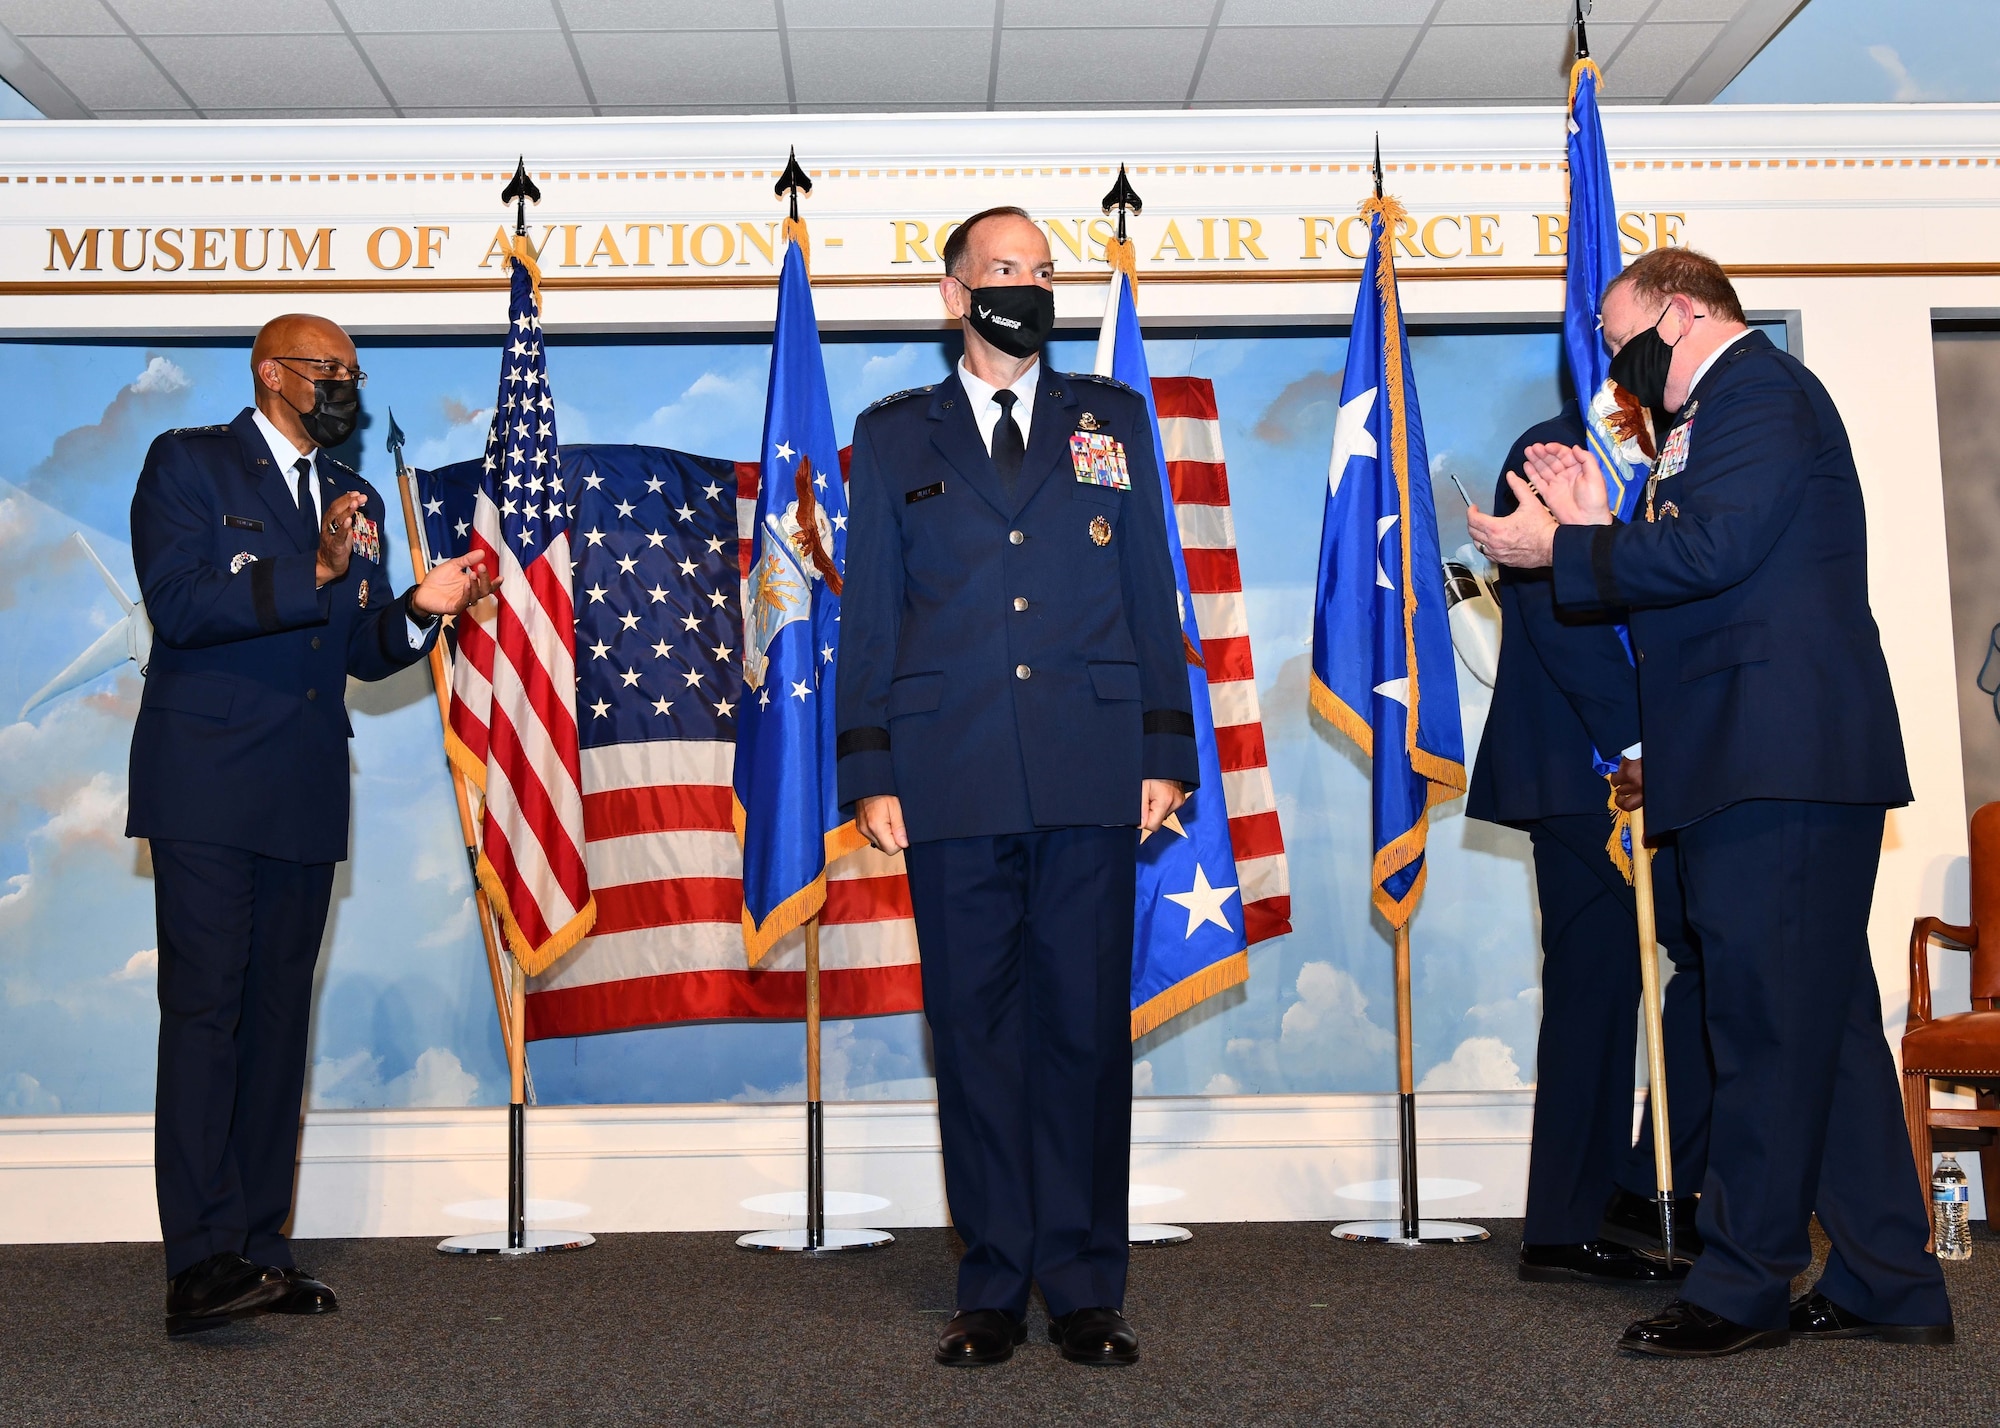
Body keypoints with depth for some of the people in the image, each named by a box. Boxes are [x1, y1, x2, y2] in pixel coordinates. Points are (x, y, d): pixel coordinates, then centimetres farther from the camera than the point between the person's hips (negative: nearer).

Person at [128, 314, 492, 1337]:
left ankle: (258, 1248, 12)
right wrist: (314, 572, -21)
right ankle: (200, 1263, -11)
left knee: (278, 1019, 7)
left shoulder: (355, 500, 20)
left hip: (306, 797, 6)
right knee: (204, 1011, -10)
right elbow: (176, 603, -13)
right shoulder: (188, 464, 2)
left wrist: (418, 609, -4)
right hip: (208, 789, -6)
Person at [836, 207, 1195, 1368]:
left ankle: (1087, 1285, 13)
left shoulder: (1113, 420, 15)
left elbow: (1151, 595, 11)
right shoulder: (895, 436, 13)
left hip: (1090, 776, 0)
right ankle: (994, 1285, 14)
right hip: (954, 781, 0)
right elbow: (869, 612, 9)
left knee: (1088, 1026, 2)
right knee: (976, 1029, 3)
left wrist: (1166, 750, 3)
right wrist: (871, 772, 1)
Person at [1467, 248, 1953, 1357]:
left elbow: (1711, 550, -20)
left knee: (1767, 1018, -6)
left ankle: (1744, 1287, 1)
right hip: (1773, 764, 11)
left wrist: (1561, 549, -9)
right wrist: (1594, 528, 10)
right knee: (1826, 1017, 12)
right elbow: (1689, 575, 22)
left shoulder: (1757, 389, -6)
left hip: (1778, 763, -11)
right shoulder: (1729, 405, 25)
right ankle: (1888, 1286, 19)